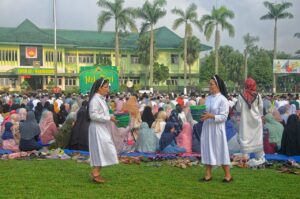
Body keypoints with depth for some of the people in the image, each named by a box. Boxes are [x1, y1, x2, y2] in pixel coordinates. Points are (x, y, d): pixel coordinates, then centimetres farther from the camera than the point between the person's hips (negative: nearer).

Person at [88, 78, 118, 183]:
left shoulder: (101, 99, 15)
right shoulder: (95, 99, -15)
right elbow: (93, 115, -22)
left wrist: (112, 117, 7)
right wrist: (109, 118, -20)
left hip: (102, 128, 10)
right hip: (97, 128, -10)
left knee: (100, 151, 10)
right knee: (101, 149, -10)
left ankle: (96, 172, 15)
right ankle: (96, 172, -6)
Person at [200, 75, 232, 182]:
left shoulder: (223, 100, -10)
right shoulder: (208, 98, 9)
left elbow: (223, 117, -14)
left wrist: (211, 116, -25)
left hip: (217, 128, -6)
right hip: (207, 127, 6)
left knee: (221, 151, 1)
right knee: (207, 149, 8)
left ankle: (228, 175, 13)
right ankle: (208, 174, 17)